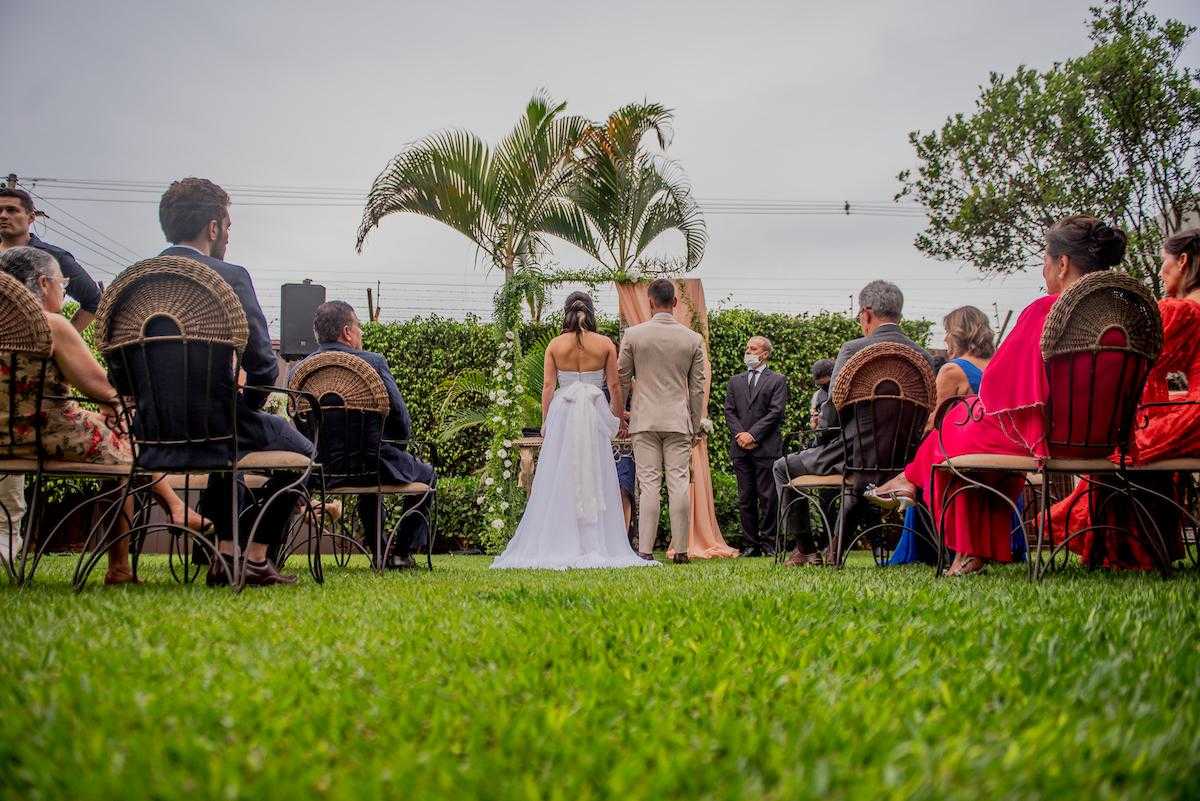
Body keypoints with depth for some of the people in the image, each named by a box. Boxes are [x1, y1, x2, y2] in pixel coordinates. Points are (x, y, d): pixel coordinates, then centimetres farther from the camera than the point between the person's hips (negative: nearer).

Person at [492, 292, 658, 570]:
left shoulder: (555, 344, 2)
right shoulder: (605, 344, 1)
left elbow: (548, 386, 0)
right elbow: (614, 385, 2)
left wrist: (545, 422, 6)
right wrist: (620, 418, 11)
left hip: (562, 412, 1)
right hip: (595, 412, 0)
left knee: (559, 479, 3)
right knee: (595, 478, 3)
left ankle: (557, 547, 3)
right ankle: (596, 545, 2)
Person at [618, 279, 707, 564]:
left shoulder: (633, 335, -1)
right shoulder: (693, 339, 3)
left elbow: (622, 380, 5)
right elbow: (698, 387, 7)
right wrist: (696, 426, 15)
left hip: (644, 420, -1)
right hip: (679, 421, 1)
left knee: (648, 484, -1)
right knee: (679, 483, 1)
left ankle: (644, 550, -3)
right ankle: (680, 550, 2)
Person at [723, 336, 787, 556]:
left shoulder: (777, 380, 5)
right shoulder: (735, 381, 18)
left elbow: (775, 412, -5)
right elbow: (729, 411, 10)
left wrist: (753, 434, -12)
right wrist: (739, 434, -6)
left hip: (766, 448, -4)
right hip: (740, 448, 4)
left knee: (768, 497, -4)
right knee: (745, 498, 4)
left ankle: (768, 542, 2)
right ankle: (751, 544, 9)